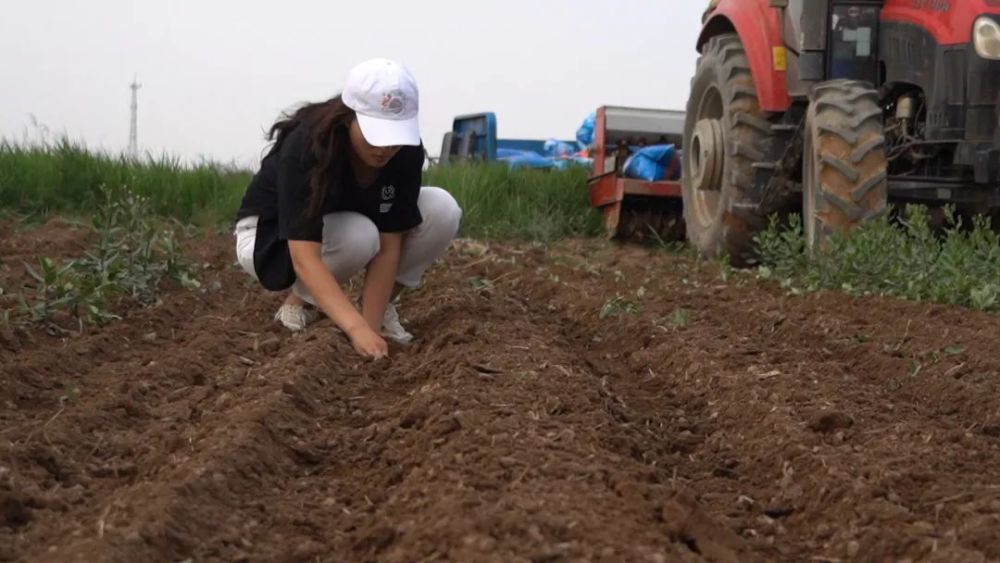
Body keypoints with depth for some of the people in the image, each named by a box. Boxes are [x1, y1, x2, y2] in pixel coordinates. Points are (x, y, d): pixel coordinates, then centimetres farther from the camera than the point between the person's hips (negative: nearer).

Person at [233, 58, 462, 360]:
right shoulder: (304, 148, -37)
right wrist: (358, 329, -56)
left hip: (347, 223, 4)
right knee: (359, 235, -37)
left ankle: (381, 304, -2)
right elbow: (305, 257, -45)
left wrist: (372, 326, -34)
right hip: (268, 235, -4)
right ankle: (301, 301, -7)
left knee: (443, 210, -20)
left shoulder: (406, 151, -24)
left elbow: (387, 246, -23)